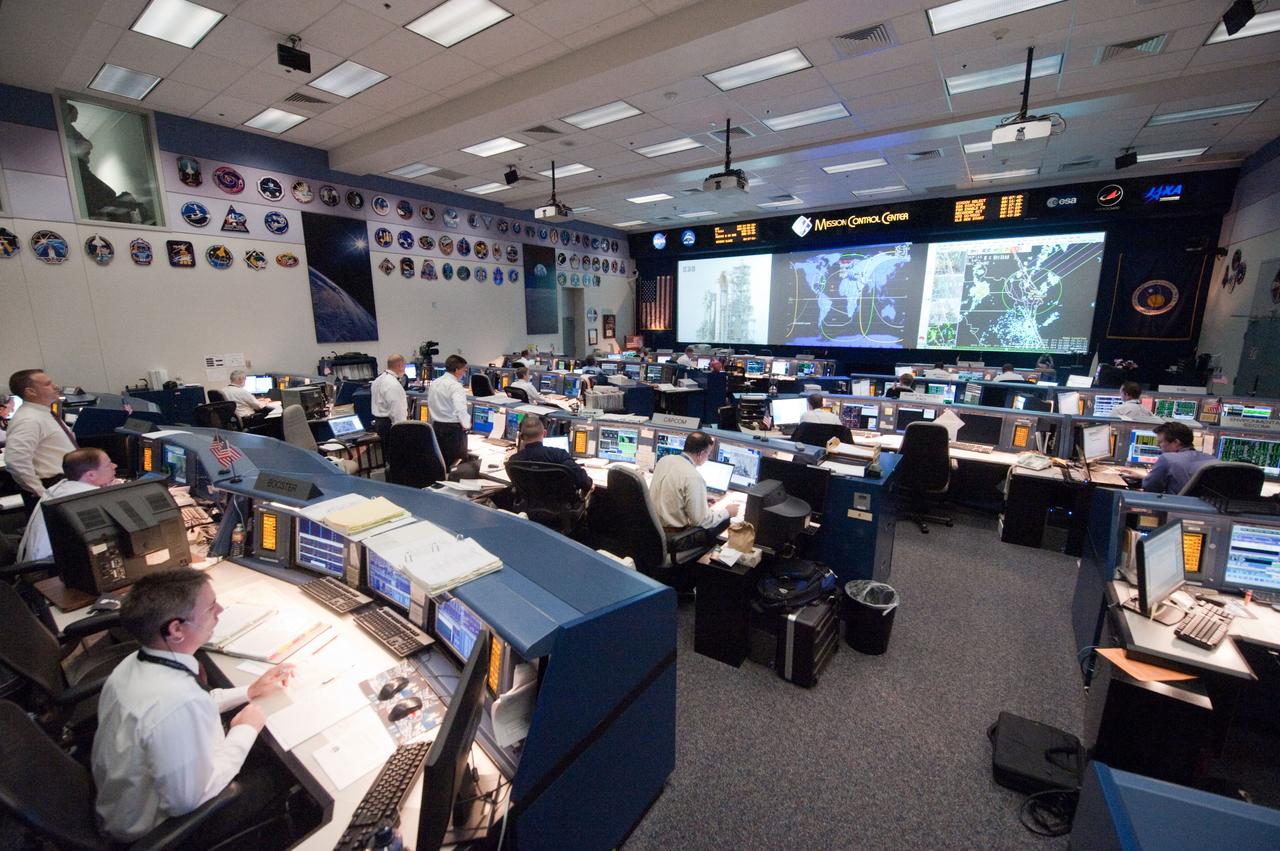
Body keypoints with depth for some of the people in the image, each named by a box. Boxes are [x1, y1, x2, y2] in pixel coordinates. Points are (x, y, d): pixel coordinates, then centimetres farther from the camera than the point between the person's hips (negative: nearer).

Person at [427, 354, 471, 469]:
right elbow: (461, 410, -28)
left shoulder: (434, 383, 10)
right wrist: (467, 424, -12)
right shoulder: (456, 386, -17)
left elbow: (430, 406, 18)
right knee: (457, 465, 0)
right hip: (453, 428, -8)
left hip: (436, 426, 8)